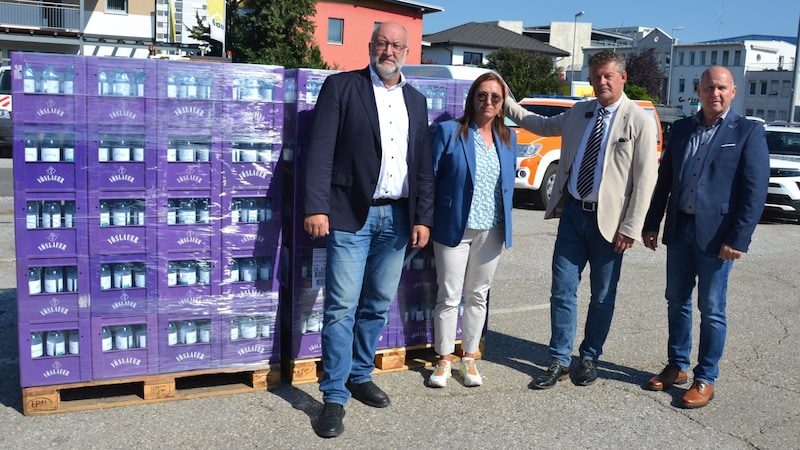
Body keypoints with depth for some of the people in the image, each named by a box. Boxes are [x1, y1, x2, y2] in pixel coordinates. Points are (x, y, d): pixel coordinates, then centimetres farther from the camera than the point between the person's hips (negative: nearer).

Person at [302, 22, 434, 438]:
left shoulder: (416, 100, 15)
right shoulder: (341, 87, 0)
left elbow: (424, 165, 13)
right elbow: (320, 150, -8)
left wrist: (423, 217, 6)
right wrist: (316, 207, -16)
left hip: (397, 218, 5)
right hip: (350, 216, -4)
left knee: (378, 306, 12)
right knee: (341, 308, -4)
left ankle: (360, 376, 29)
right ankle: (334, 396, 7)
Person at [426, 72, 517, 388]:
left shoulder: (508, 138, 9)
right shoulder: (448, 131, -5)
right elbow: (430, 176, -4)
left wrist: (506, 224, 10)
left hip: (492, 232, 4)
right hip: (454, 228, -4)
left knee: (478, 296, 13)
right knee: (449, 297, 3)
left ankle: (469, 358, 27)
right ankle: (444, 360, 18)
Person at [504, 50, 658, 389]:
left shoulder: (640, 121, -6)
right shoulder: (578, 112, 9)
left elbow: (645, 179, -9)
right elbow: (542, 125, 27)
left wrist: (630, 228, -13)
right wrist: (506, 103, 22)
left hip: (608, 220, -4)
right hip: (573, 212, 4)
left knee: (602, 297, 10)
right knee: (563, 291, 5)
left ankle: (590, 359, 27)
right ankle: (560, 361, 17)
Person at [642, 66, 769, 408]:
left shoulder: (748, 132, -4)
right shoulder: (681, 129, 10)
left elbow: (755, 191, -10)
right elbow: (664, 179, 12)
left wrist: (738, 239, -16)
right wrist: (652, 224, 9)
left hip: (715, 234, -5)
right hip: (679, 229, 5)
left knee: (711, 309, 4)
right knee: (677, 302, 14)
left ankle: (706, 379, 17)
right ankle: (677, 367, 29)